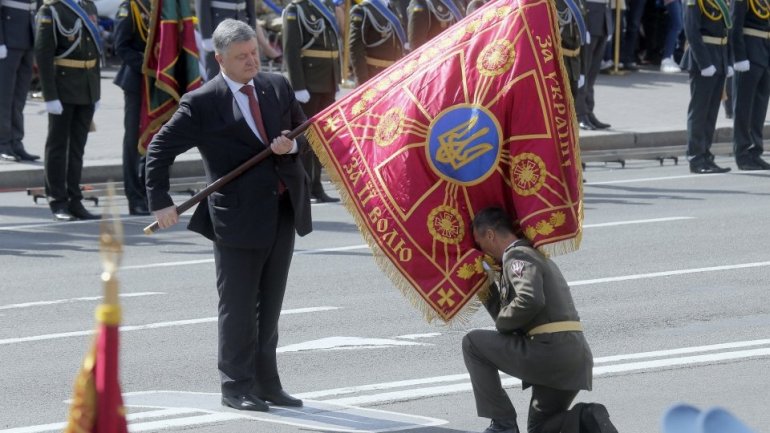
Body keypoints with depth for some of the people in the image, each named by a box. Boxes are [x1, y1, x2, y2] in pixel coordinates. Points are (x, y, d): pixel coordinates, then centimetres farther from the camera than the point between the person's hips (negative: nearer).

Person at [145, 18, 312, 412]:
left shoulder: (277, 87, 8)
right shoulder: (202, 103, -8)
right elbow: (161, 147, -5)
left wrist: (291, 146, -5)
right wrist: (160, 202, -12)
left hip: (284, 211, 5)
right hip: (239, 216, -5)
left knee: (270, 305, 13)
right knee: (238, 306, 1)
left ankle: (266, 384, 21)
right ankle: (236, 387, 10)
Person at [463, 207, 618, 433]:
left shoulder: (518, 256, -5)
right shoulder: (538, 256, 27)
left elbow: (530, 301, -24)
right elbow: (503, 310, 31)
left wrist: (501, 323, -7)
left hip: (549, 350, -10)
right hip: (577, 359, 10)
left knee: (473, 343, 5)